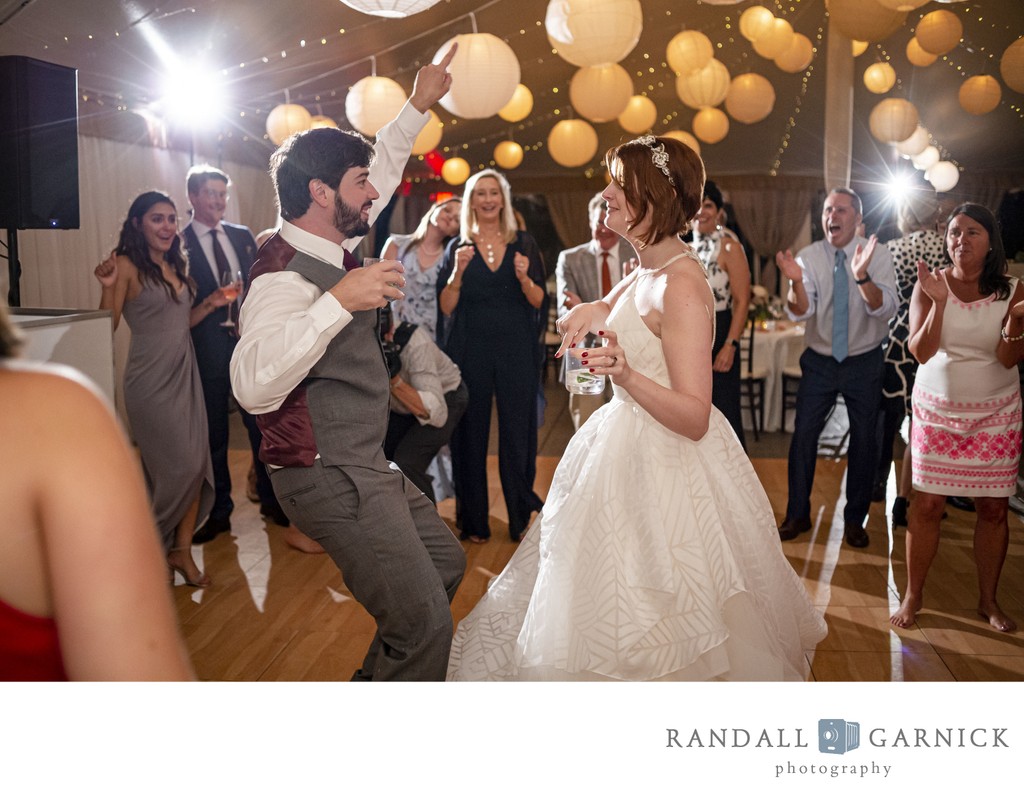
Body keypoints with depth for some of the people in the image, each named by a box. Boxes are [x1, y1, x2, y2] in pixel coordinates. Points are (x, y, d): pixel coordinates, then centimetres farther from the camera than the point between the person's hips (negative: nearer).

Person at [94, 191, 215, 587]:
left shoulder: (175, 265, 12)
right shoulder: (128, 265, -9)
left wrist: (210, 304, 5)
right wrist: (108, 286, -25)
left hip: (185, 373, 7)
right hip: (152, 380, -7)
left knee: (196, 466, 3)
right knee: (181, 466, -4)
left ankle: (182, 551, 16)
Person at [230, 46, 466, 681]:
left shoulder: (332, 243, 6)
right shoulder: (285, 276, -21)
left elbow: (381, 173, 24)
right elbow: (254, 385, -39)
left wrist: (419, 106, 26)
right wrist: (338, 301, -41)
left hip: (365, 463, 10)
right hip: (330, 477, -10)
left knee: (445, 564, 22)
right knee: (425, 627, -11)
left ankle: (375, 681, 36)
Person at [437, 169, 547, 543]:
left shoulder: (524, 243, 8)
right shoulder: (458, 247, 7)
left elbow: (539, 301, 4)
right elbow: (446, 307, 0)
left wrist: (524, 278, -15)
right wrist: (458, 271, -15)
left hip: (516, 350, 0)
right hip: (471, 350, 0)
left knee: (517, 431, 2)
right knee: (472, 432, 3)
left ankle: (522, 516, 15)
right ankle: (475, 521, 13)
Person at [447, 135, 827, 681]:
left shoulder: (682, 286, -22)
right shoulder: (649, 268, 4)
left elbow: (696, 418, -25)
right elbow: (615, 304, 27)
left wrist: (627, 376, -40)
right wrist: (594, 309, 5)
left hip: (664, 467, -9)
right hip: (627, 448, 9)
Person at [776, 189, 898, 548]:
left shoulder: (877, 256, -10)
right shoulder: (808, 257, -7)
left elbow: (885, 309, -23)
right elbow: (800, 312, -18)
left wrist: (862, 277, -41)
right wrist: (796, 281, -39)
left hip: (864, 362, 0)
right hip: (820, 361, 1)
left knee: (864, 441, 8)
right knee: (803, 436, 3)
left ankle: (855, 519, 26)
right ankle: (797, 515, 19)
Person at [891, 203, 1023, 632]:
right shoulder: (930, 285, -5)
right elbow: (920, 352, -13)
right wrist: (939, 302, -25)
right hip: (937, 409, -1)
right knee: (927, 504, 0)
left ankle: (989, 600, 23)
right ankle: (913, 595, 14)